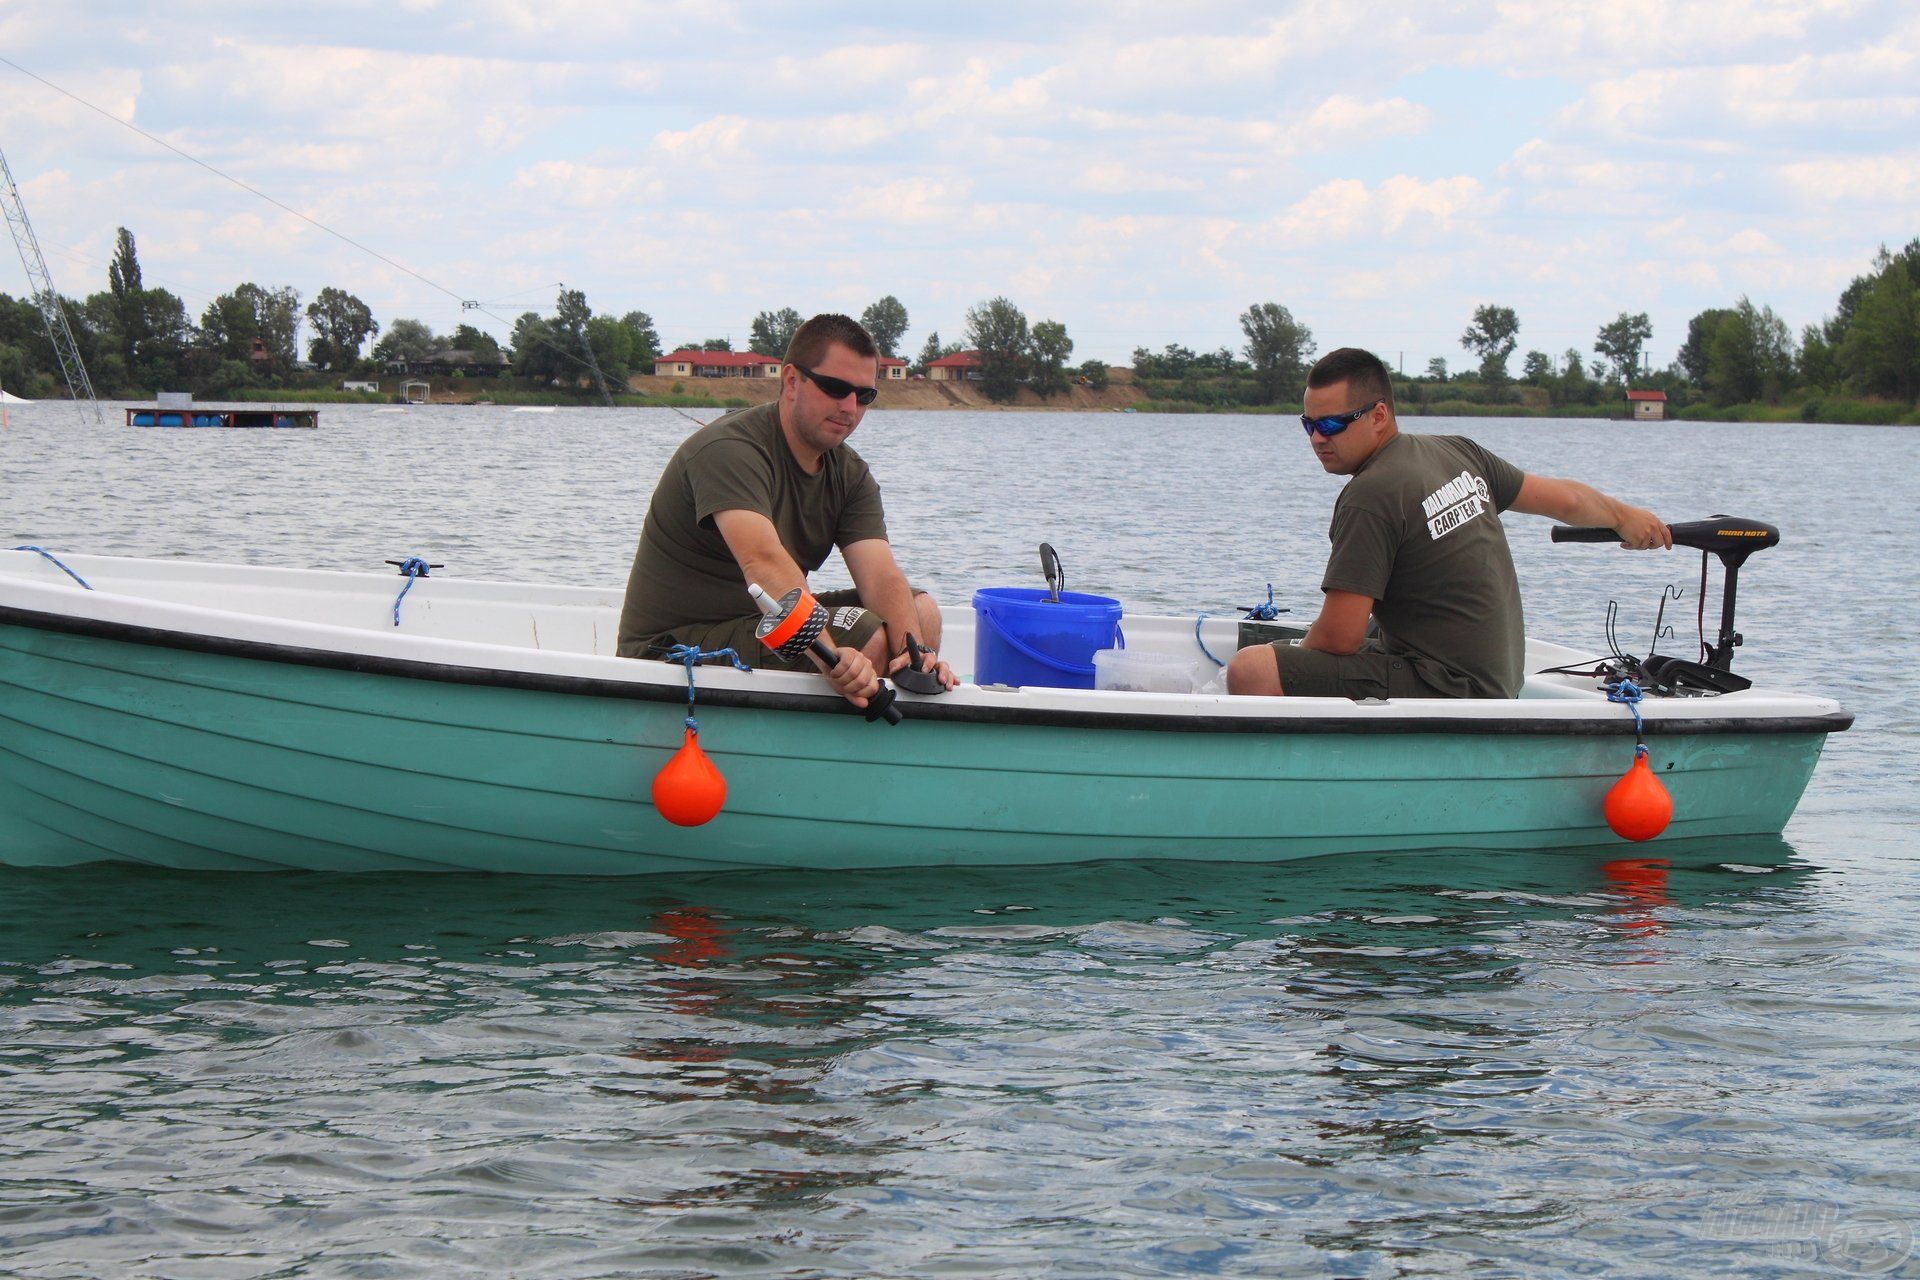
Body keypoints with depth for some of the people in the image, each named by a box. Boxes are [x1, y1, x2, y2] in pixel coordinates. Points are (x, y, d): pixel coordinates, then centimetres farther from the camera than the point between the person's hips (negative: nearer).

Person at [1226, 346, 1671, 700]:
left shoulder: (1370, 497, -19)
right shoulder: (1458, 454, 7)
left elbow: (1339, 639, -20)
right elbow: (1565, 499, 21)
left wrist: (1291, 666, 3)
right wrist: (1624, 516, 42)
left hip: (1441, 693, -10)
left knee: (1250, 672, -23)